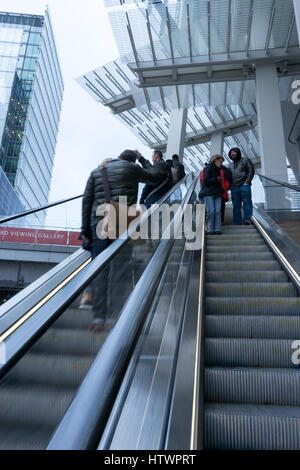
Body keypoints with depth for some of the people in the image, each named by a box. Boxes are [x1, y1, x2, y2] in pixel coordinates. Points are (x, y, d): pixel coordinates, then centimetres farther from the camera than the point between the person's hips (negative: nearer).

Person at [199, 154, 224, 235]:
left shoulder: (218, 170, 22)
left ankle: (217, 229, -3)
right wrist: (216, 179, -8)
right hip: (208, 193, -7)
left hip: (217, 193, 7)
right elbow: (205, 180, -12)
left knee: (218, 211, -4)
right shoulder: (208, 168, -2)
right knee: (211, 212, -11)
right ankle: (209, 229, -4)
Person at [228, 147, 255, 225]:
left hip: (244, 186, -4)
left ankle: (247, 220, -23)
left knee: (247, 202, -14)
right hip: (234, 188, 5)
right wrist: (229, 185, 7)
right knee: (236, 205, -2)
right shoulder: (230, 165, 29)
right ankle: (238, 223, -5)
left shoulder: (245, 160, 13)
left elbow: (251, 171, 2)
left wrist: (247, 182, -11)